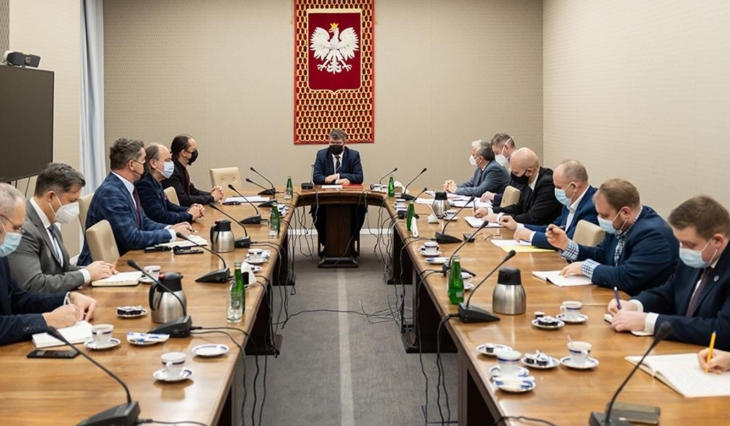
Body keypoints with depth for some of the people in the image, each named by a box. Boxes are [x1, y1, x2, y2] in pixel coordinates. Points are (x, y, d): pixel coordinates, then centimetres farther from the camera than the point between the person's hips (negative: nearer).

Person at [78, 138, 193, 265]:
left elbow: (144, 222, 15)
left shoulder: (125, 186, 5)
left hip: (120, 258, 8)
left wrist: (170, 228, -2)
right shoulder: (111, 192, -21)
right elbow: (132, 239, -23)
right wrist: (172, 233, -14)